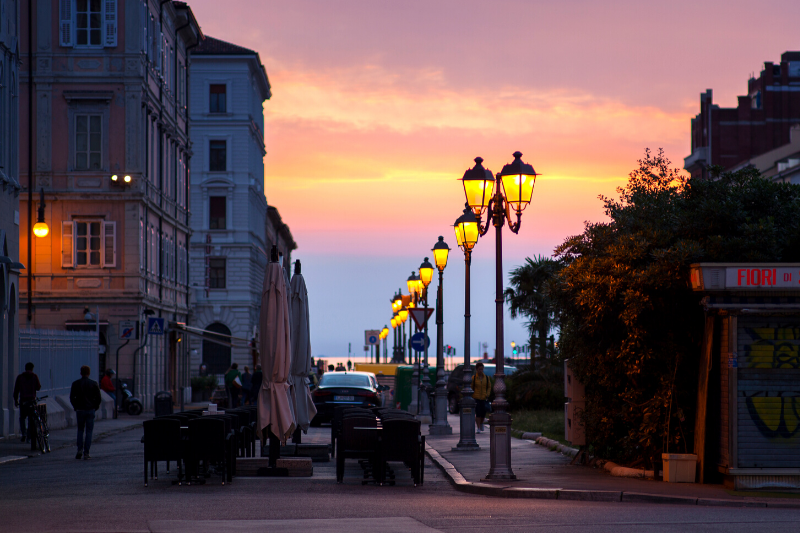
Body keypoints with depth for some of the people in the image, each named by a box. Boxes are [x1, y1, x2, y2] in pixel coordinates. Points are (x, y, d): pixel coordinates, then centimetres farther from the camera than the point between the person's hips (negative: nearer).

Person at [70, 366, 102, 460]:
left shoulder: (75, 383, 0)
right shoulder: (93, 383, -3)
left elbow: (71, 398, 0)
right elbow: (98, 398, -3)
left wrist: (76, 407, 11)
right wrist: (95, 407, 10)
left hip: (80, 410, 1)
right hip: (90, 410, -1)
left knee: (80, 430, 15)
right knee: (89, 431, 3)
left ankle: (80, 449, 0)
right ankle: (86, 453, -2)